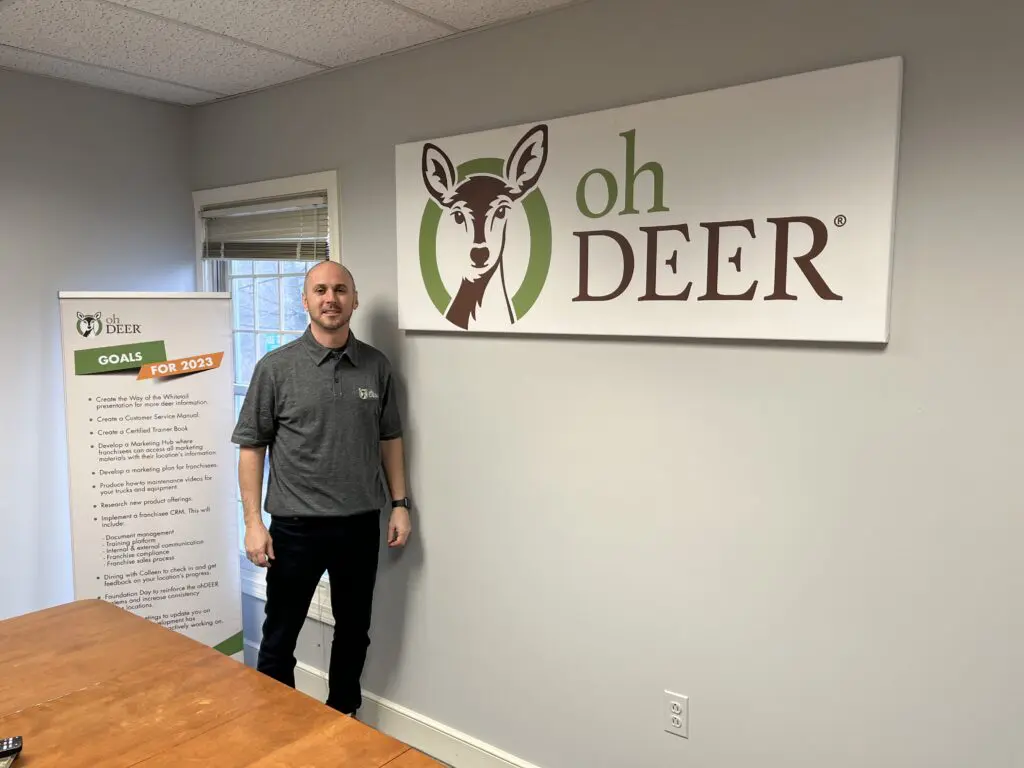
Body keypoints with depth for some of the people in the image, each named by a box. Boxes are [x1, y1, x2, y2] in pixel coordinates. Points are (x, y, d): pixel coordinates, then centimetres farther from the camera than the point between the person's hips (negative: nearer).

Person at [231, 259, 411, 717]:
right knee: (280, 636, 9)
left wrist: (399, 503, 5)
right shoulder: (276, 368, -7)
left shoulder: (377, 365, 2)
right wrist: (253, 522, -9)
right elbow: (251, 446, -4)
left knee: (354, 631, 17)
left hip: (361, 524, 3)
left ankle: (345, 719, 38)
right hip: (295, 526, -3)